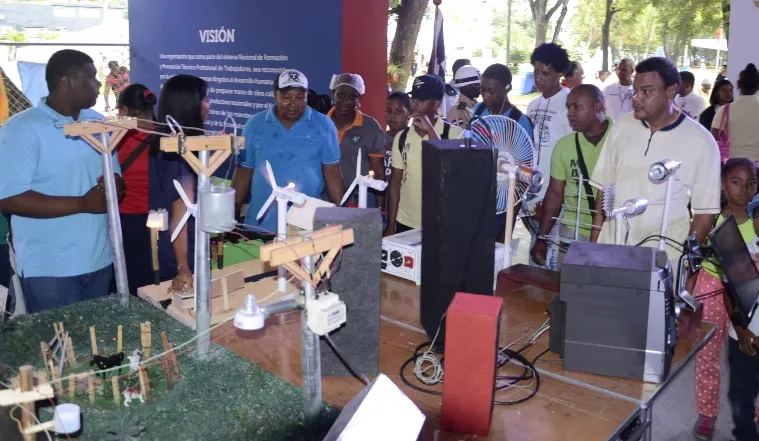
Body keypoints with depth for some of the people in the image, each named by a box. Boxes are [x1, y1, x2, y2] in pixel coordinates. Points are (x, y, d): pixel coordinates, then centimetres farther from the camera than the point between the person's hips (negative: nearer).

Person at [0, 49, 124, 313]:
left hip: (100, 262, 6)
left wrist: (115, 187, -11)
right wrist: (82, 204, -23)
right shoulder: (22, 129, -12)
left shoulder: (98, 123, 9)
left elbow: (115, 176, 15)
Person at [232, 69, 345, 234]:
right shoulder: (255, 125, 3)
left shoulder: (323, 125, -1)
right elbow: (244, 172, 7)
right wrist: (232, 213, 5)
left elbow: (332, 173, 1)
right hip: (261, 222, 2)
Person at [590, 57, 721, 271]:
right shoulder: (622, 126, 0)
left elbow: (705, 210, -5)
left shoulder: (700, 141, -9)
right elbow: (605, 187, 6)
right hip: (611, 248, 3)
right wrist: (594, 241, 3)